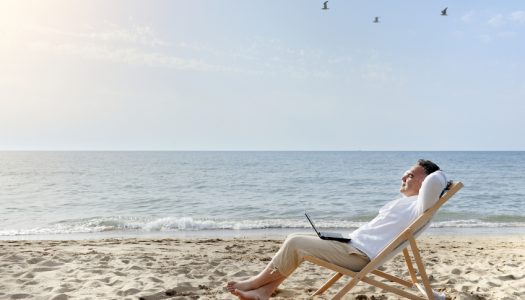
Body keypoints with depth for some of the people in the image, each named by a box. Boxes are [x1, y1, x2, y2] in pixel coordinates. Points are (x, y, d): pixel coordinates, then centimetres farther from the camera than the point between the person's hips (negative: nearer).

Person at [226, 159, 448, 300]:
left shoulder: (417, 206, -13)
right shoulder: (405, 202, 18)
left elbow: (435, 181, -32)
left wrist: (439, 176, -11)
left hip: (359, 255, -11)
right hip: (352, 245, 11)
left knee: (295, 243, -16)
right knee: (295, 240, 4)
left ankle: (257, 282, 3)